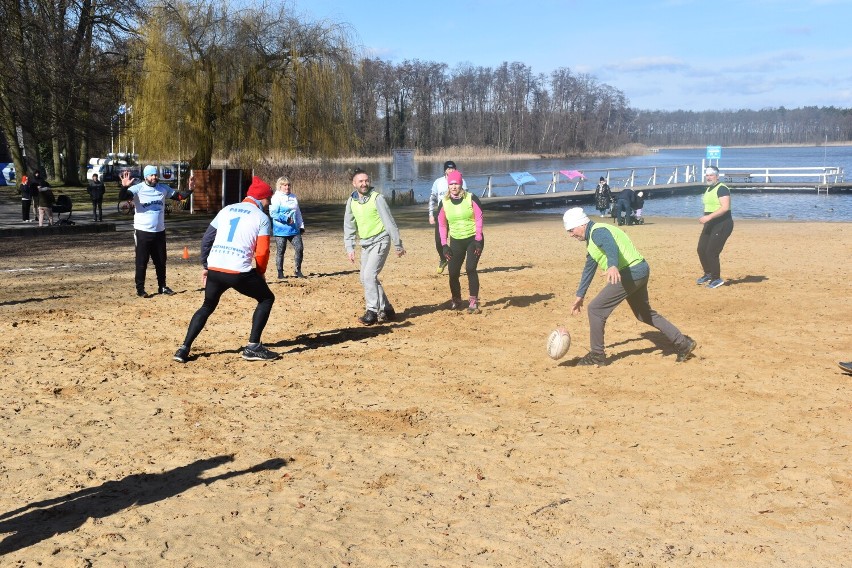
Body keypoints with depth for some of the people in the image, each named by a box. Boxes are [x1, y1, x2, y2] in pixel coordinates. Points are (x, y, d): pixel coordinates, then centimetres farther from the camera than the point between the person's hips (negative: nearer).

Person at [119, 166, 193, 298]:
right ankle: (140, 289, 10)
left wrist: (189, 190, -14)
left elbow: (179, 196, 5)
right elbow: (122, 197, -25)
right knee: (142, 262, 2)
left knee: (161, 261, 14)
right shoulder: (138, 189, -12)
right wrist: (124, 187, -46)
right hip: (143, 232, -5)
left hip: (159, 231, 5)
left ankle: (162, 286, 26)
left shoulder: (163, 188, 5)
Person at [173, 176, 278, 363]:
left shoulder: (227, 210, 18)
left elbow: (206, 239, 17)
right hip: (239, 272, -5)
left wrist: (205, 266, 25)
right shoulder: (261, 218, 4)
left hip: (214, 269, 5)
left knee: (207, 306, 26)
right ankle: (253, 347, 10)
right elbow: (262, 252, -3)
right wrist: (260, 273, 14)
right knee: (267, 298, 17)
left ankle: (184, 349, 17)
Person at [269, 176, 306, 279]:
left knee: (299, 248, -1)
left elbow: (298, 213, 20)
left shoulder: (293, 197, 14)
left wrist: (301, 226, 17)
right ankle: (280, 272, 12)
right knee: (280, 251, 1)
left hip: (294, 229, 5)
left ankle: (298, 270, 12)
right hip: (281, 230, -5)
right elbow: (273, 213, -12)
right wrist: (286, 219, -18)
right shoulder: (276, 198, -5)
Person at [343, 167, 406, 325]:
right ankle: (386, 309, 19)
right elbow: (349, 226, 12)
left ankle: (372, 312, -11)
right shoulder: (351, 201, 4)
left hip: (380, 241, -7)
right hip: (365, 244, 7)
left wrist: (398, 245, -9)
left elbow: (389, 222, -11)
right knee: (365, 278, 8)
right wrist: (349, 248, 6)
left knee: (369, 275, -18)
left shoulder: (376, 198, -13)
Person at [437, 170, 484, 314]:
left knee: (470, 269, -15)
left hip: (473, 239, -3)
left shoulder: (471, 198, -6)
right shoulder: (445, 202, 1)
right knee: (453, 272, -2)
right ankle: (456, 301, 18)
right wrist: (444, 244, 1)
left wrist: (478, 240, -13)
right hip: (456, 241, 3)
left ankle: (473, 302, -7)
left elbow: (479, 219, -6)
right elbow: (442, 224, 7)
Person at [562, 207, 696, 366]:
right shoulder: (592, 238, 20)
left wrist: (613, 266, -56)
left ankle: (597, 355, 5)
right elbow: (588, 269, 30)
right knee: (645, 314, 24)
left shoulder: (597, 232, -12)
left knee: (596, 309, -5)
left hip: (630, 273, -11)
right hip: (639, 271, 11)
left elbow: (611, 246, -36)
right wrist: (580, 295, 33)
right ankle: (683, 343, 27)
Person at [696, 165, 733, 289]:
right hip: (710, 224, 9)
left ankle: (716, 279, 4)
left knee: (711, 252, -11)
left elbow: (725, 207, -26)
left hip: (722, 224, -9)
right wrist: (705, 219, 17)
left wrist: (709, 217, -29)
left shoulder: (722, 189, -15)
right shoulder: (708, 190, 16)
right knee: (701, 250, 8)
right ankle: (708, 274, 27)